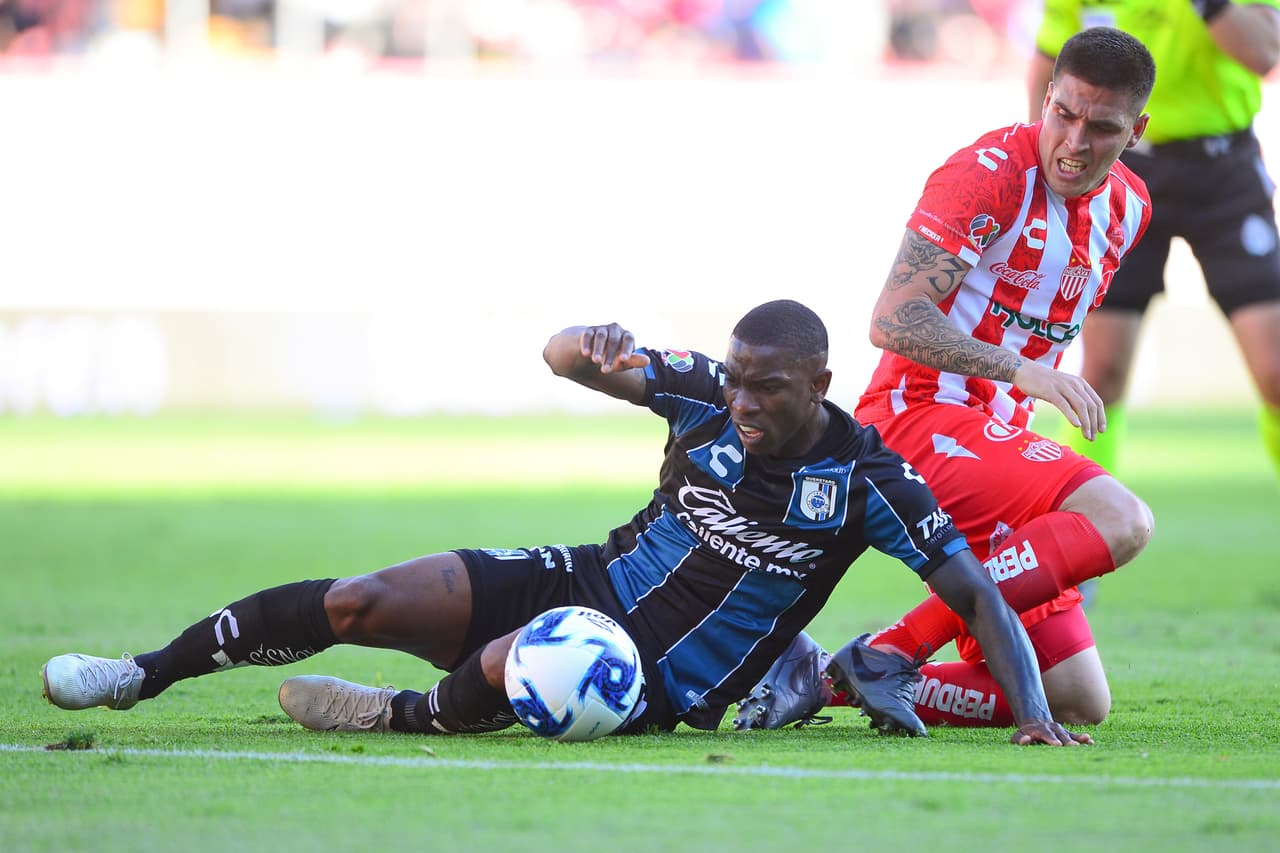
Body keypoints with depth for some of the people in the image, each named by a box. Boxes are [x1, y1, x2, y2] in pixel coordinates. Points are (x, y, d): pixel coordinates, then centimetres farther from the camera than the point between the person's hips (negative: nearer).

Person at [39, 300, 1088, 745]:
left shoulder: (868, 480, -16)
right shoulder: (705, 394, -7)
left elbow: (980, 596, -14)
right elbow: (566, 357, -4)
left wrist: (1033, 711, -27)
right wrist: (592, 347, -29)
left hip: (669, 682, -4)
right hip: (593, 582, 4)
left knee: (510, 666, -37)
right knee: (363, 601, -11)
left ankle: (408, 715, -2)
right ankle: (139, 674, 3)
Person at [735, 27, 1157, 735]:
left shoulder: (1128, 207, 11)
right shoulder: (989, 173, -13)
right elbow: (893, 321, -20)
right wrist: (1020, 371, -29)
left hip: (998, 438, 9)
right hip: (917, 418, -9)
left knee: (1080, 701, 3)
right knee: (1121, 521, -32)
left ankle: (829, 679, 2)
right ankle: (890, 651, -27)